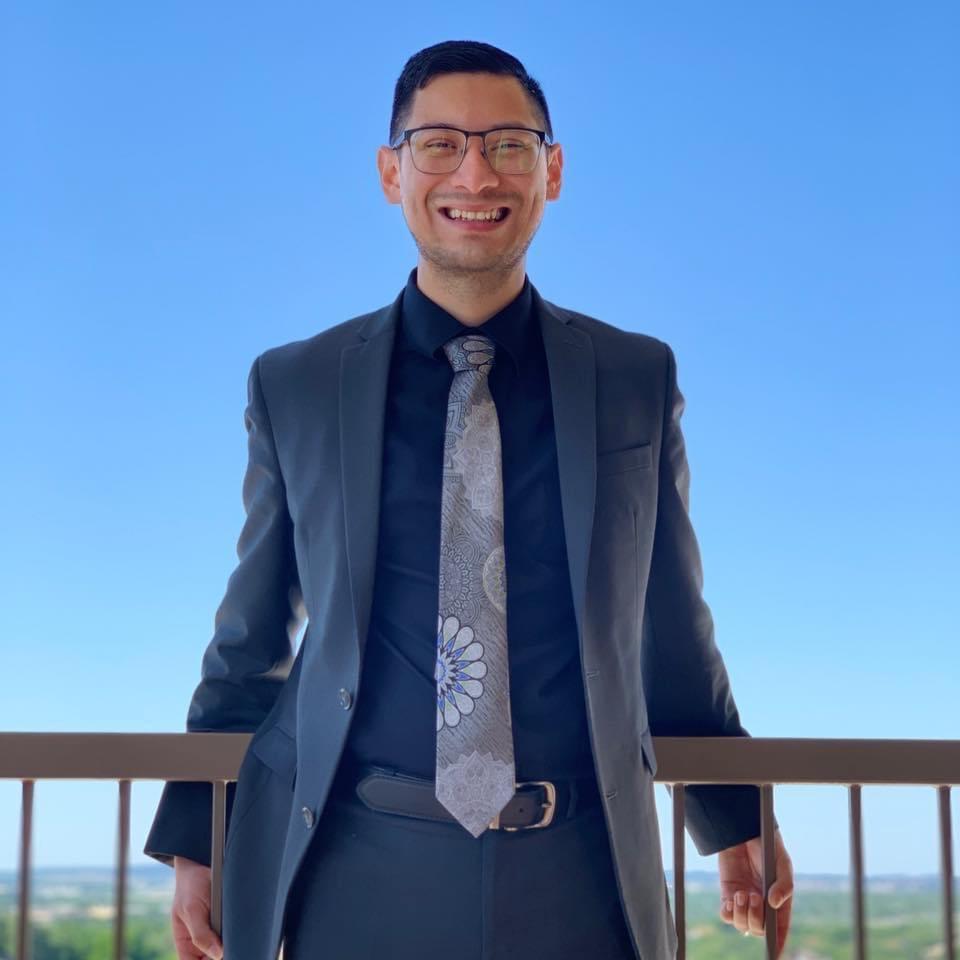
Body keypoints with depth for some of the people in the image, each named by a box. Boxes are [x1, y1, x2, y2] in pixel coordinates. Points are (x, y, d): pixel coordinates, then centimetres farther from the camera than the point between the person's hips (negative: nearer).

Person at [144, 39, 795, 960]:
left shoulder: (639, 378, 5)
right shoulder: (292, 387, 4)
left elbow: (669, 621, 13)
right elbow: (251, 640, 10)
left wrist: (737, 820, 19)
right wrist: (195, 842, 12)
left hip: (577, 875, 1)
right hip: (355, 874, 0)